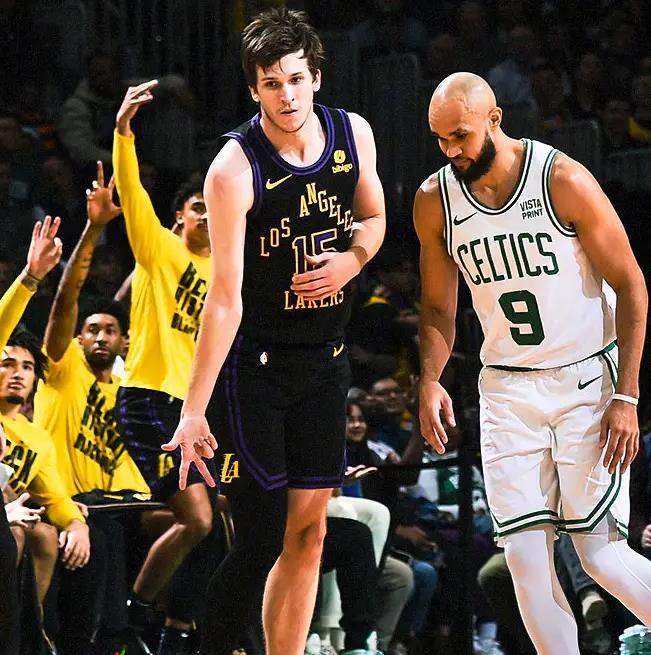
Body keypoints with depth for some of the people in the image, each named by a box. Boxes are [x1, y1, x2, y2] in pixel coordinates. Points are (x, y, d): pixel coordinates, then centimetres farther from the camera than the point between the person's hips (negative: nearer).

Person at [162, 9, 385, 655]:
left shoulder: (353, 134, -2)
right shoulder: (235, 170, -20)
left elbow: (372, 217, 17)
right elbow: (225, 299, -22)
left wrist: (352, 259, -7)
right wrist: (194, 410, -25)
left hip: (324, 358, 6)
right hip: (252, 364, -6)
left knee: (308, 530, 6)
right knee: (262, 540, -10)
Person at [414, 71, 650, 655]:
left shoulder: (563, 180, -15)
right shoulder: (435, 202, -2)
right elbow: (439, 308, 12)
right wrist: (429, 382, -6)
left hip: (588, 378, -4)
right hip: (507, 390, 4)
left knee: (601, 554, -9)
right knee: (525, 555, -6)